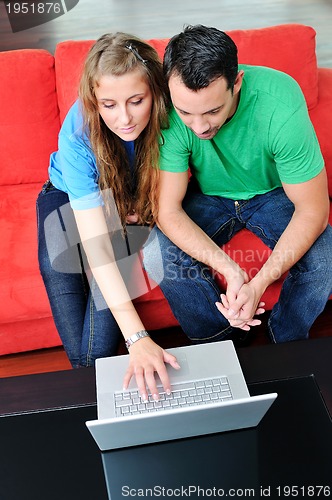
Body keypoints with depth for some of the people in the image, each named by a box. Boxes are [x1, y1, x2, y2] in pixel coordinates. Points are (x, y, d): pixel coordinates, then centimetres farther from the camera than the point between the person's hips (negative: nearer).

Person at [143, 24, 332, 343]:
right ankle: (219, 342, 2)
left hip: (273, 193, 0)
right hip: (209, 196, 1)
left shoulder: (280, 105, -33)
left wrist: (259, 284, -35)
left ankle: (284, 344, 7)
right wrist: (229, 270, -36)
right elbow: (168, 211, -24)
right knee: (157, 255, -24)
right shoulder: (170, 114, -28)